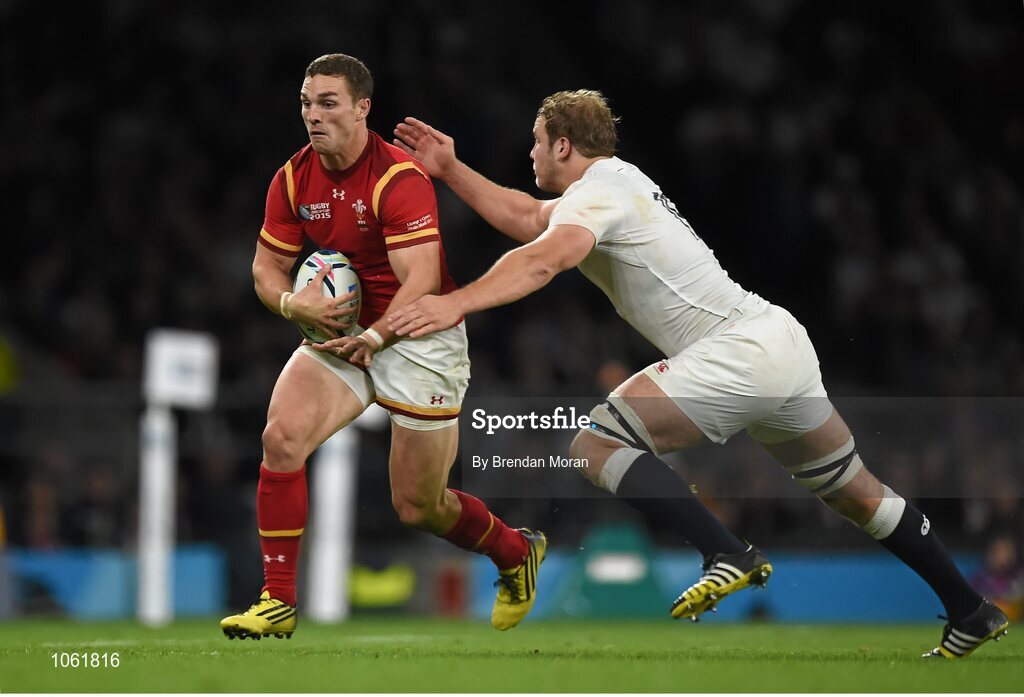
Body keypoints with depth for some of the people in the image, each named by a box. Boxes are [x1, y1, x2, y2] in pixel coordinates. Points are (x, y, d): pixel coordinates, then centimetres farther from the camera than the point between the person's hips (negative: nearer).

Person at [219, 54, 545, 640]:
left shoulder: (400, 178, -21)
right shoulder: (294, 179, -2)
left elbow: (422, 280, -28)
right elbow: (268, 265, 6)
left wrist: (375, 336, -42)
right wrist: (291, 301, -17)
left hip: (418, 337, -5)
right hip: (340, 330, 5)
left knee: (418, 507, 2)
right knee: (283, 436, -20)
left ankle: (517, 553, 34)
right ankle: (278, 602, -13)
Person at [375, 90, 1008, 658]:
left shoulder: (597, 191, -9)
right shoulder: (617, 181, 20)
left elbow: (544, 259, -28)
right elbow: (527, 219, 27)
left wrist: (456, 303, -39)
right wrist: (451, 170, 22)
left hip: (739, 349, -10)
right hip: (782, 340, 10)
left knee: (599, 443, -14)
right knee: (856, 492, 21)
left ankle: (730, 557, -22)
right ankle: (970, 614, 28)